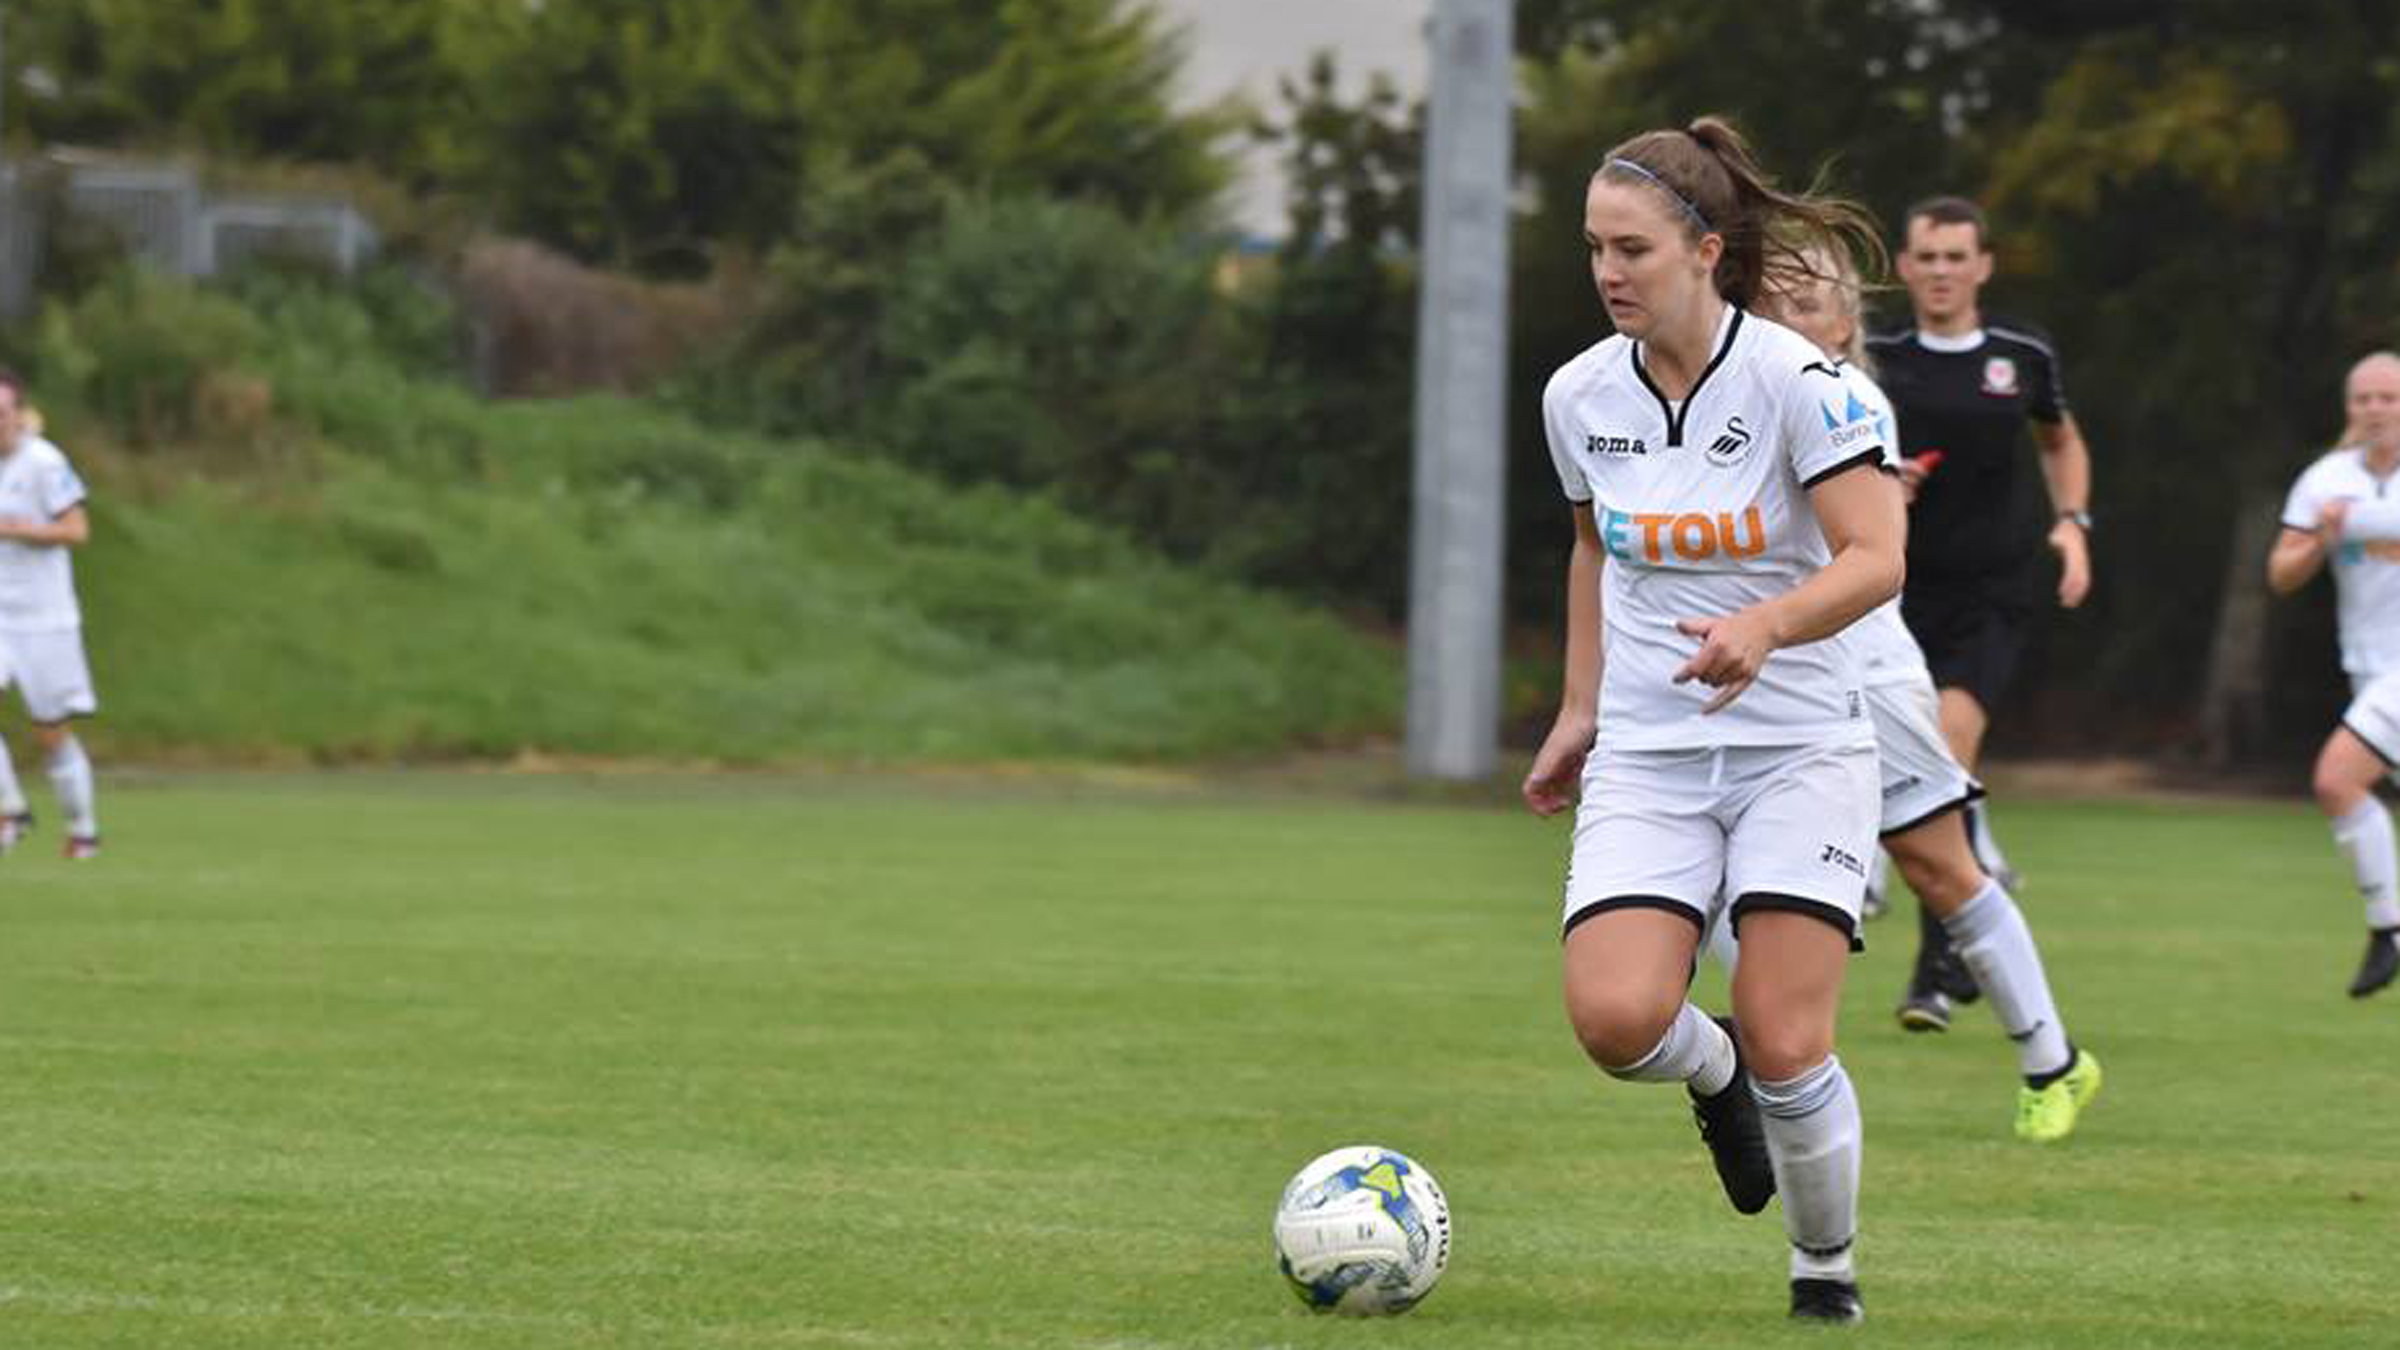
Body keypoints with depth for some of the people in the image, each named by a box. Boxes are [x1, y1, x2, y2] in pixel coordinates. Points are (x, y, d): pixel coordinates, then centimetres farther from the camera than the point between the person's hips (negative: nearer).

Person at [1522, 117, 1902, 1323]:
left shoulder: (1790, 377, -13)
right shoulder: (1579, 394, 1)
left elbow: (1875, 558, -17)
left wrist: (1766, 625, -34)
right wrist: (1579, 708, 19)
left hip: (1798, 747, -3)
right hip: (1646, 758, 3)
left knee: (1785, 1052, -12)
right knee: (1615, 1019, -19)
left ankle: (1827, 1264, 16)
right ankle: (1713, 1073, 18)